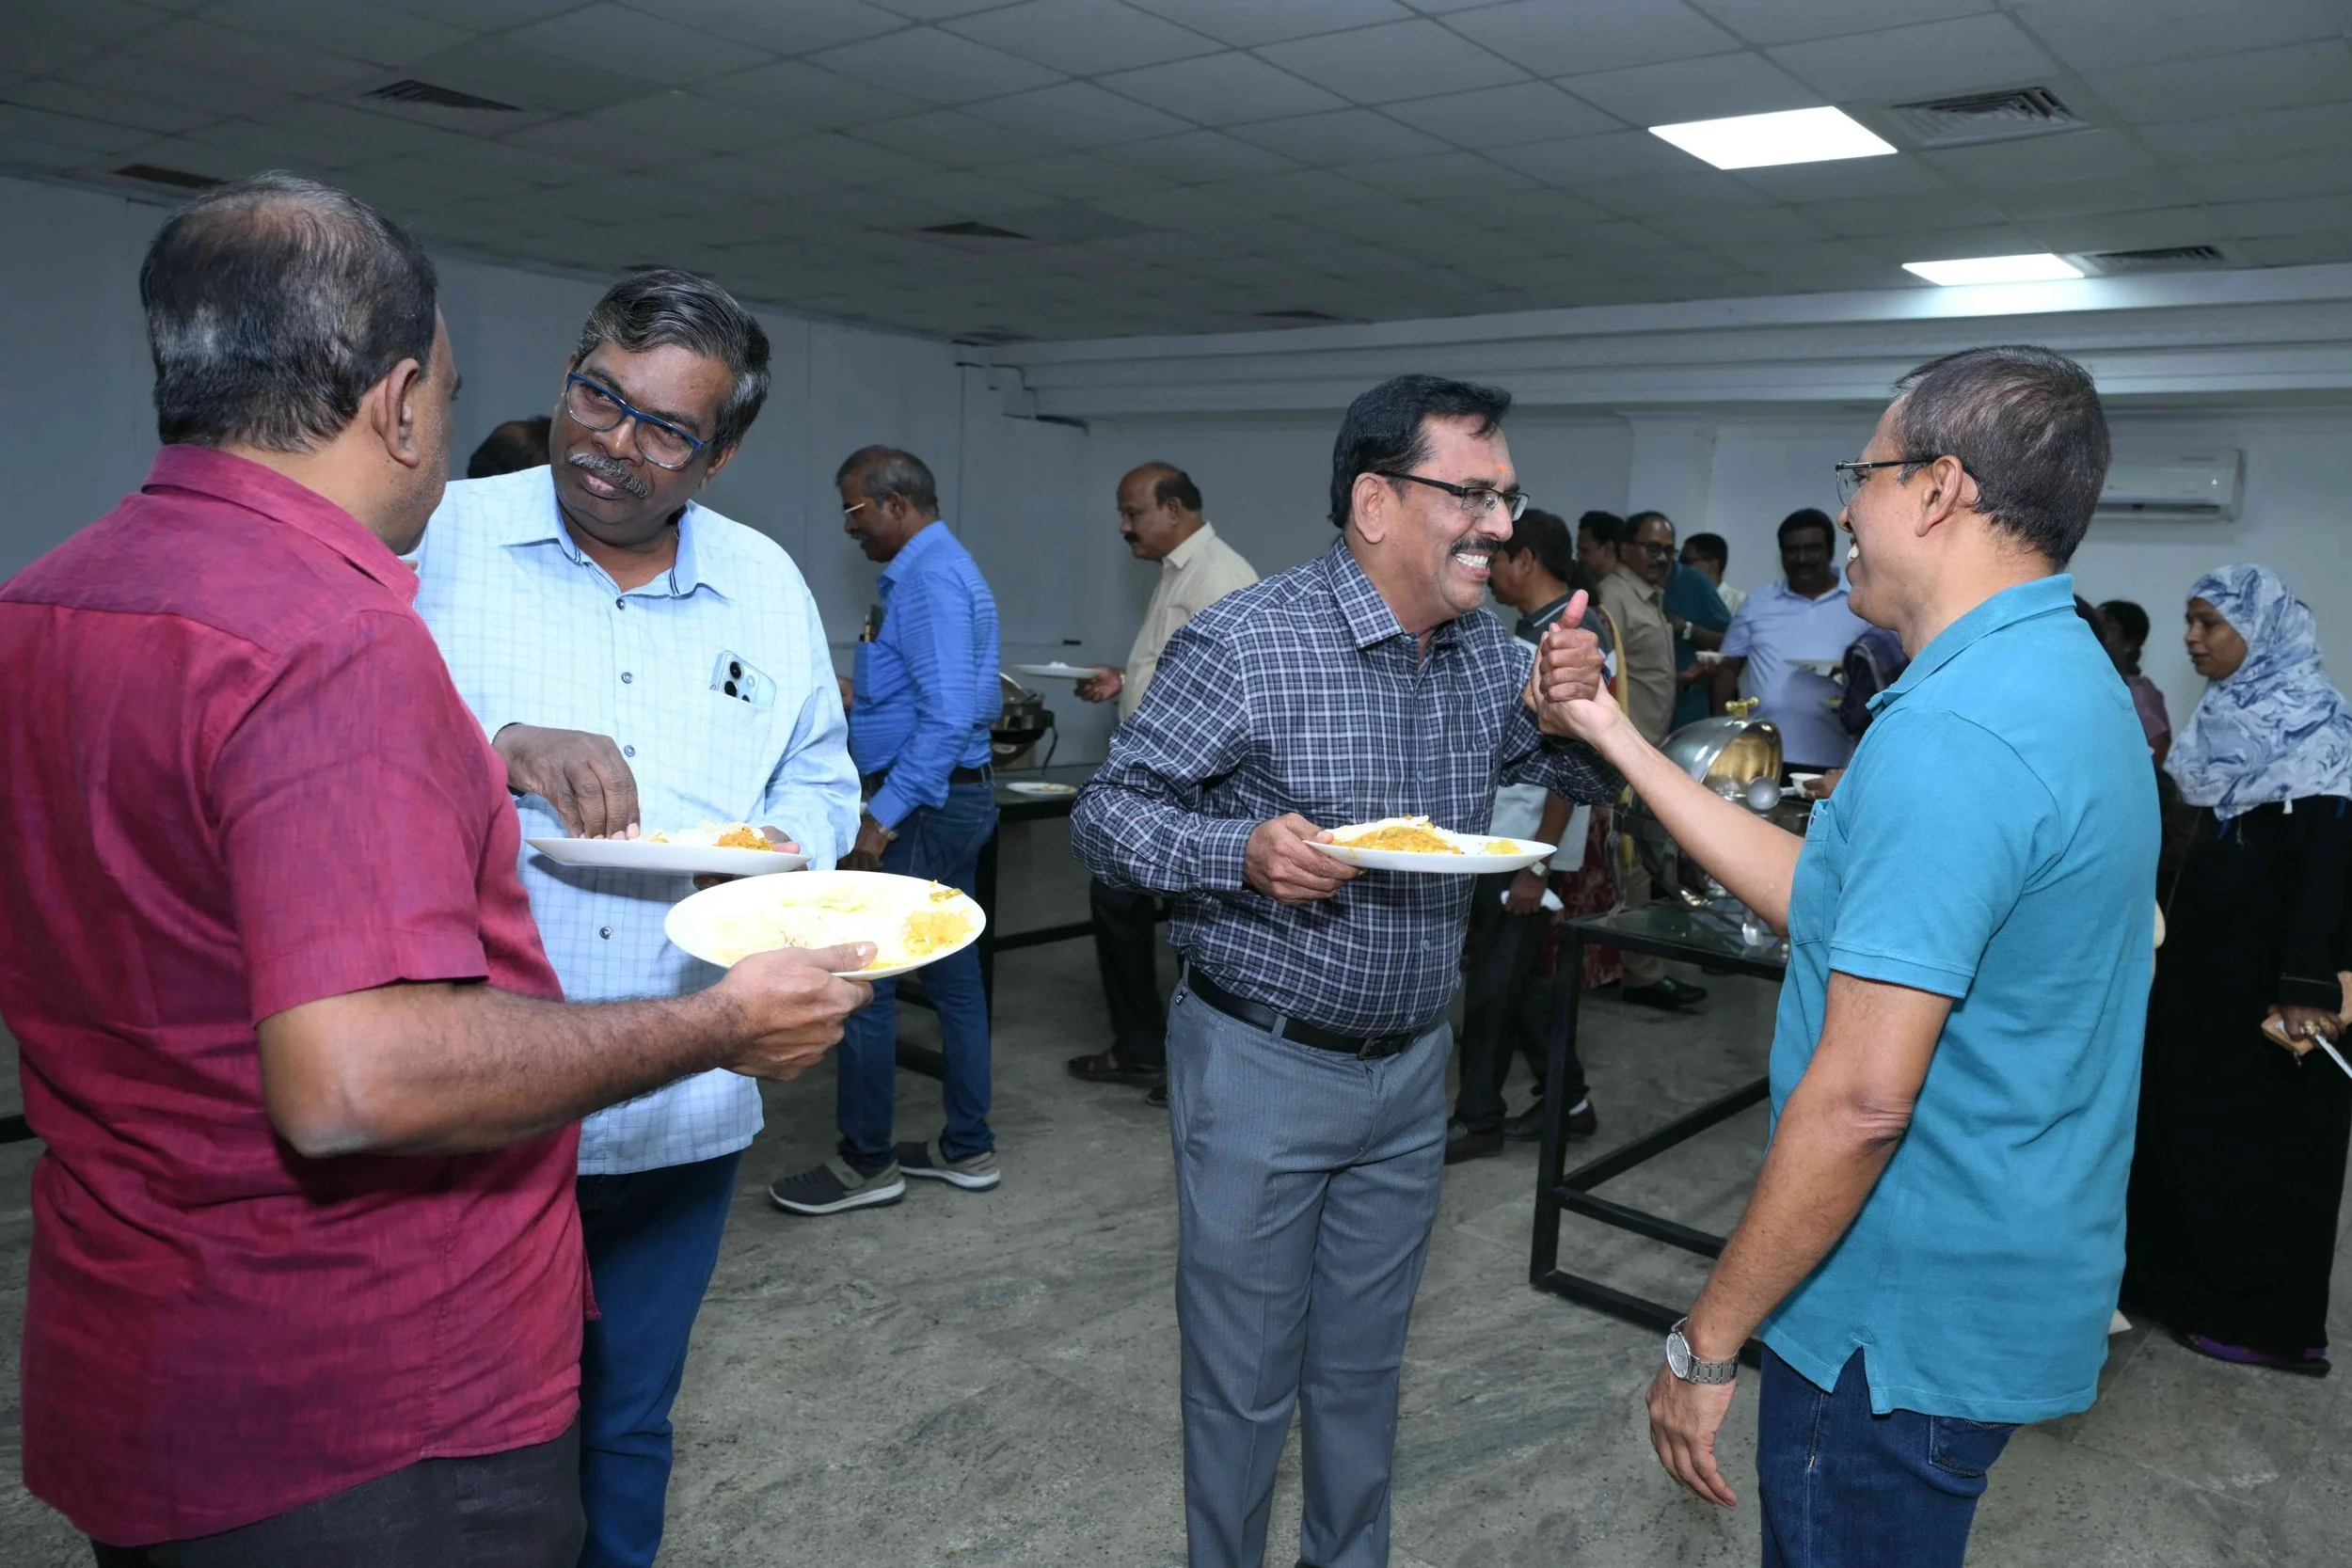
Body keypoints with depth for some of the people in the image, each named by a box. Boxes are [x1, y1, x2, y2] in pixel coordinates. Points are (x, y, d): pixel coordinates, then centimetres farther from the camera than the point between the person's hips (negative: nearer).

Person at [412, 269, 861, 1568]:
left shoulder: (767, 585, 7)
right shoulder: (437, 539, -5)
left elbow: (817, 776, 16)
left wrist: (790, 851, -5)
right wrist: (501, 747, -26)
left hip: (677, 1113, 3)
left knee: (625, 1427, 22)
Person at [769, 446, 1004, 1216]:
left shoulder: (931, 580, -17)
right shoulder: (940, 568, 15)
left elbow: (948, 718, -25)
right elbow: (976, 703, 20)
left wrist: (882, 819, -23)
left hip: (925, 805, -10)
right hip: (955, 799, 10)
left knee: (863, 978, -3)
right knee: (952, 974, 14)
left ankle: (866, 1164, 9)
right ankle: (967, 1148, 24)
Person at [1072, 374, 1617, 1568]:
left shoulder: (1489, 652, 1)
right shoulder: (1243, 643, -17)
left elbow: (1592, 782, 11)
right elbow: (1104, 815, -13)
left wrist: (1581, 708, -12)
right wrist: (1240, 849, -32)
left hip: (1411, 1069, 6)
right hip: (1260, 1068, -5)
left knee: (1364, 1367, 21)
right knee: (1244, 1378, 11)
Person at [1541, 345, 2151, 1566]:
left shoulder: (1951, 732, -27)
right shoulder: (2063, 678, 7)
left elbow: (1859, 1099, -29)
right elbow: (1822, 900, 8)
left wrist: (1705, 1344, -18)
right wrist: (1620, 741, 9)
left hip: (1910, 1325, -10)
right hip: (2010, 1279, 10)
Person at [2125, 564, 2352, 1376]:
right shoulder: (2228, 714, 10)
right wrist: (2174, 935, 16)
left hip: (2267, 971, -8)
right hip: (2206, 954, 8)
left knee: (2264, 1129, 2)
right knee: (2189, 1111, 13)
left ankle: (2266, 1318, 15)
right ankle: (2187, 1273, 27)